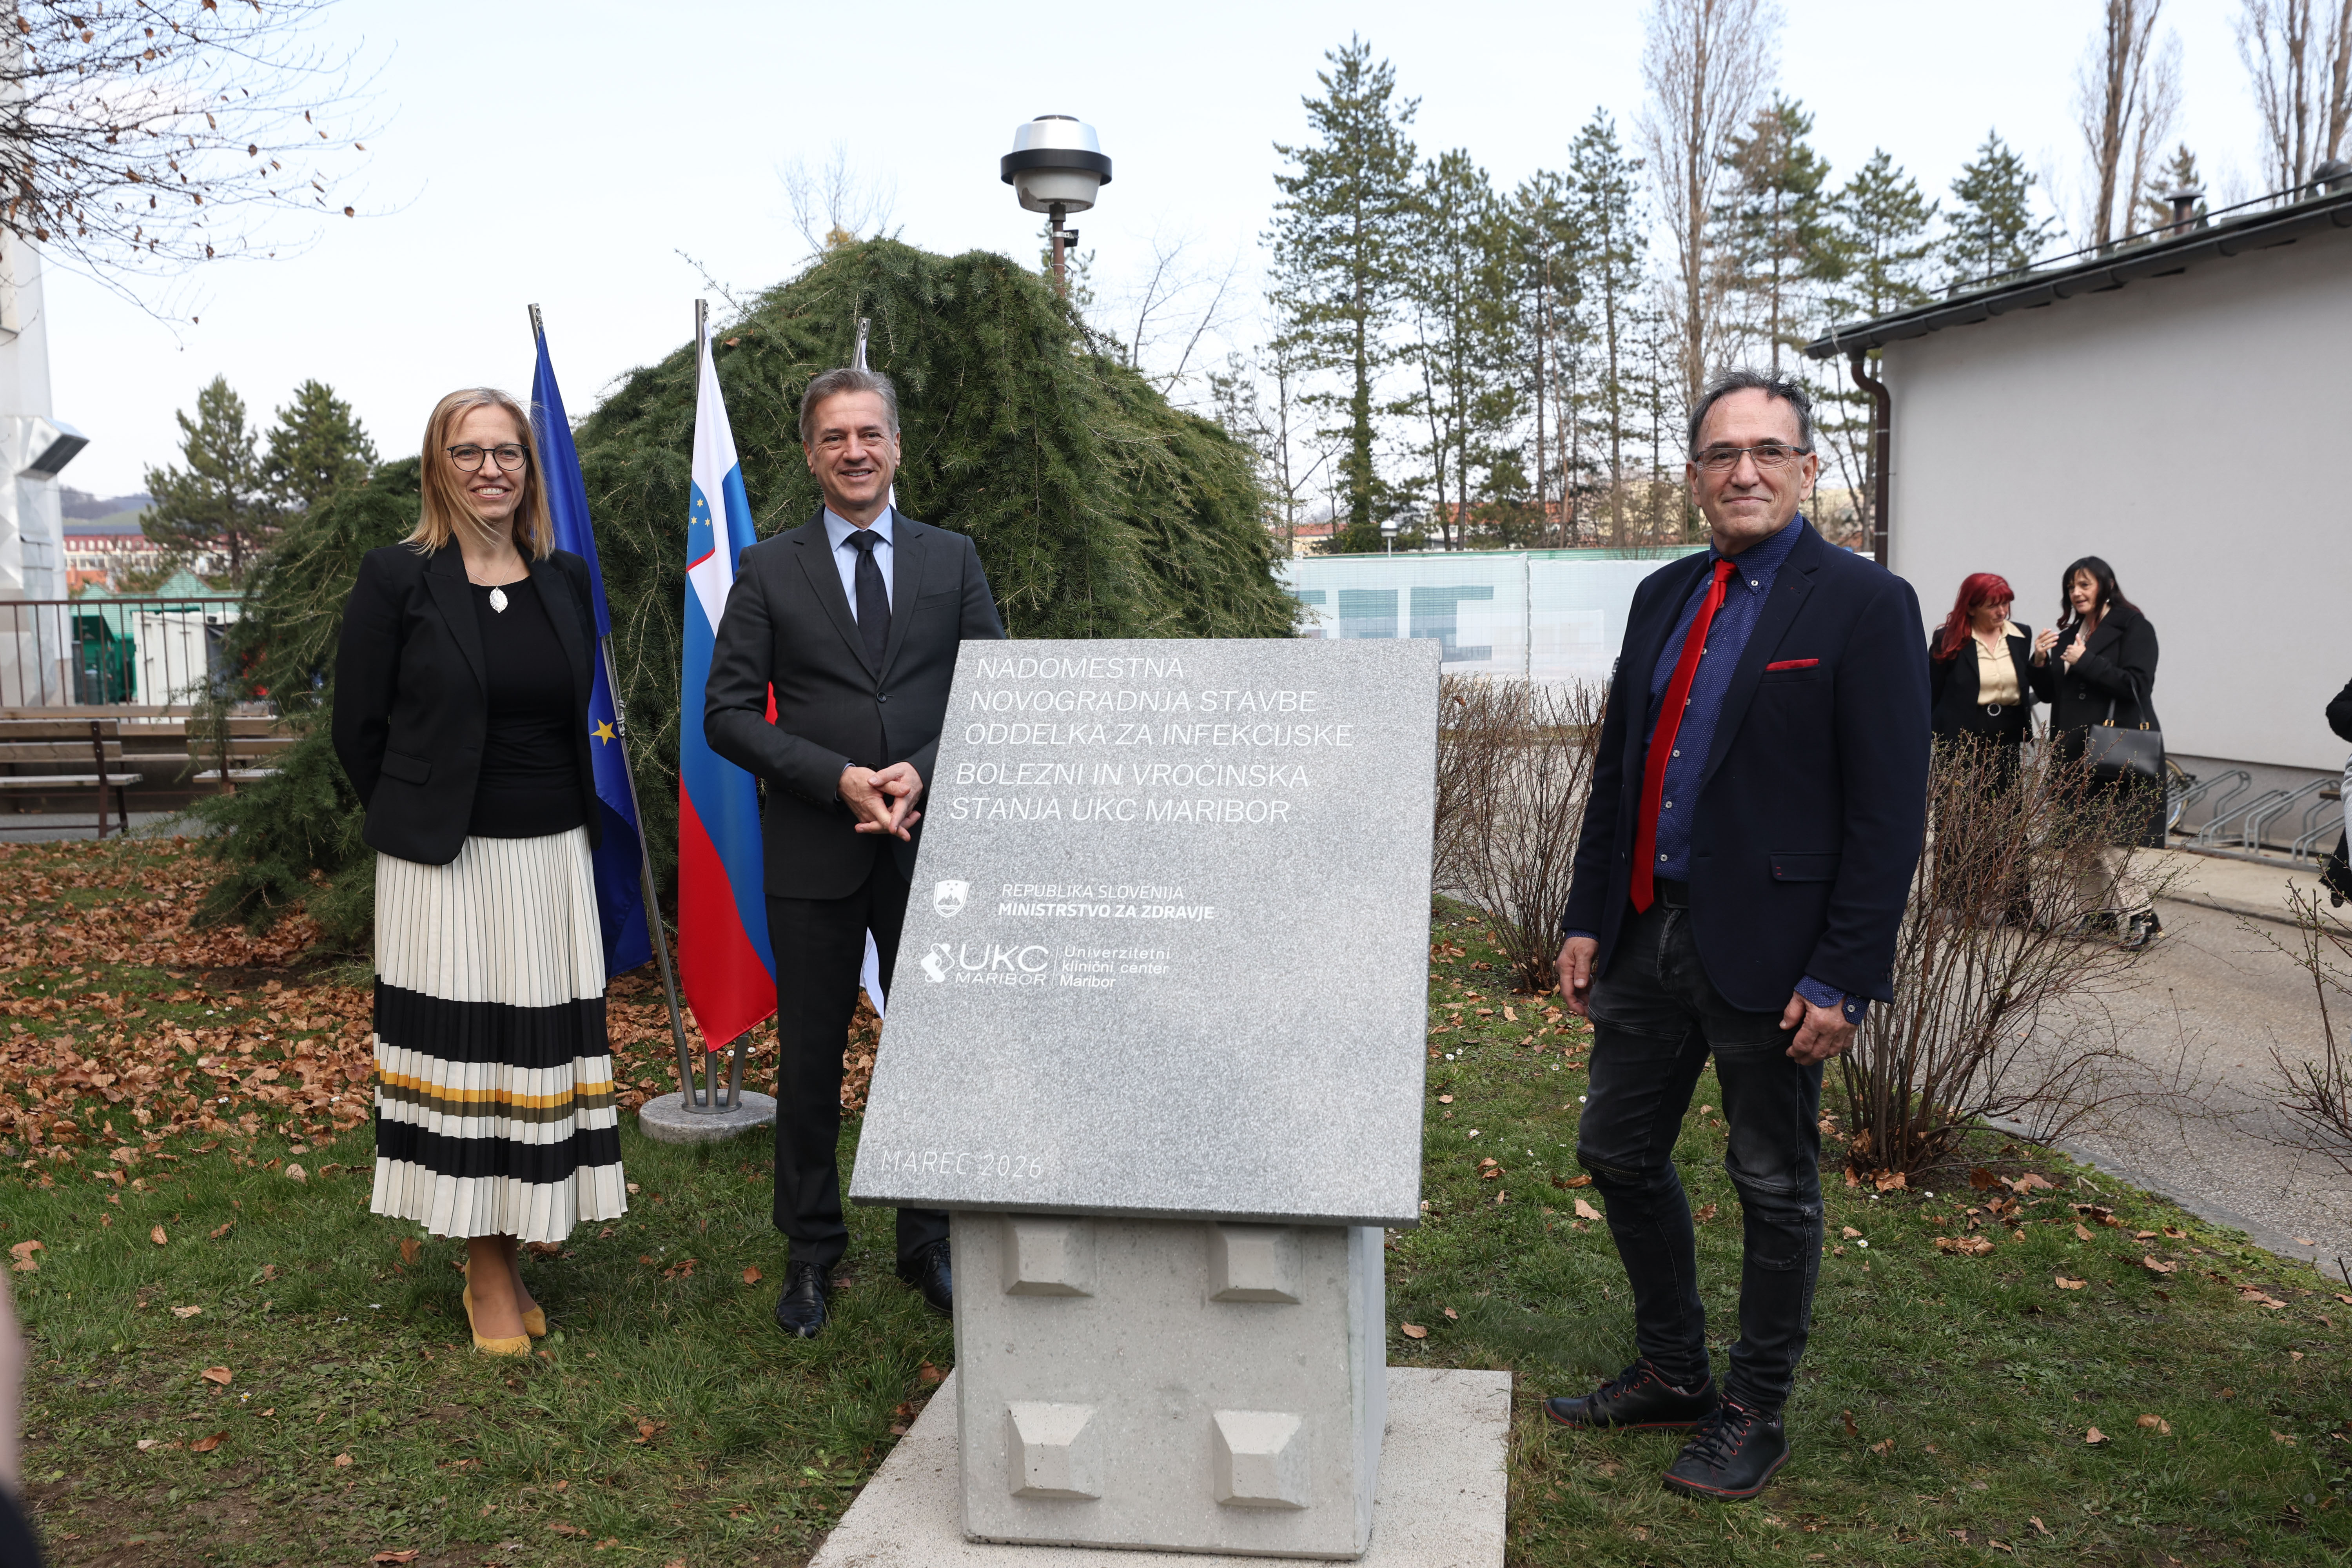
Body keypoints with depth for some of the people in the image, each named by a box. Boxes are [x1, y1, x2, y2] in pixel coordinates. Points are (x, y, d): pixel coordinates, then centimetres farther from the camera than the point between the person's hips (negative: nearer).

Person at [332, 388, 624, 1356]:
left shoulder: (565, 581, 8)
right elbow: (359, 727, 0)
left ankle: (511, 1256, 18)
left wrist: (569, 822, 12)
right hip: (443, 866, -3)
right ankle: (488, 1274, 11)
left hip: (551, 860, 4)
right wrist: (417, 826, 6)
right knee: (462, 1051, 0)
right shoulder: (396, 578, -3)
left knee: (544, 1049, 5)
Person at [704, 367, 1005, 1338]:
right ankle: (810, 1256, 23)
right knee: (809, 1060, 7)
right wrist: (840, 778, -14)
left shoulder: (952, 560, 8)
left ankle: (930, 1248, 24)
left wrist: (922, 773, -12)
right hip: (814, 854, -1)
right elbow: (728, 713, -2)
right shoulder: (769, 571, 3)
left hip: (930, 847, 1)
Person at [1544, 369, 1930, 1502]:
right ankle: (1671, 1375, 35)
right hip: (1648, 937, 7)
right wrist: (1586, 919, 11)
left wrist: (1844, 978, -17)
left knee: (1775, 1188, 8)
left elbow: (1889, 810, -13)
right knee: (1619, 1155, 15)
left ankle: (1755, 1416, 26)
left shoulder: (1864, 605, -10)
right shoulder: (1662, 598, 10)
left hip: (1770, 949, -7)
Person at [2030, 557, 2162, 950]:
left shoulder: (2133, 628, -4)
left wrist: (2085, 662, -16)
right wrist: (2041, 662, 0)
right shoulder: (2068, 634, 17)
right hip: (2075, 748, 8)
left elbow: (2136, 686, -15)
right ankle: (2099, 911, 17)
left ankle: (2140, 914, -11)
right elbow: (2050, 694, 19)